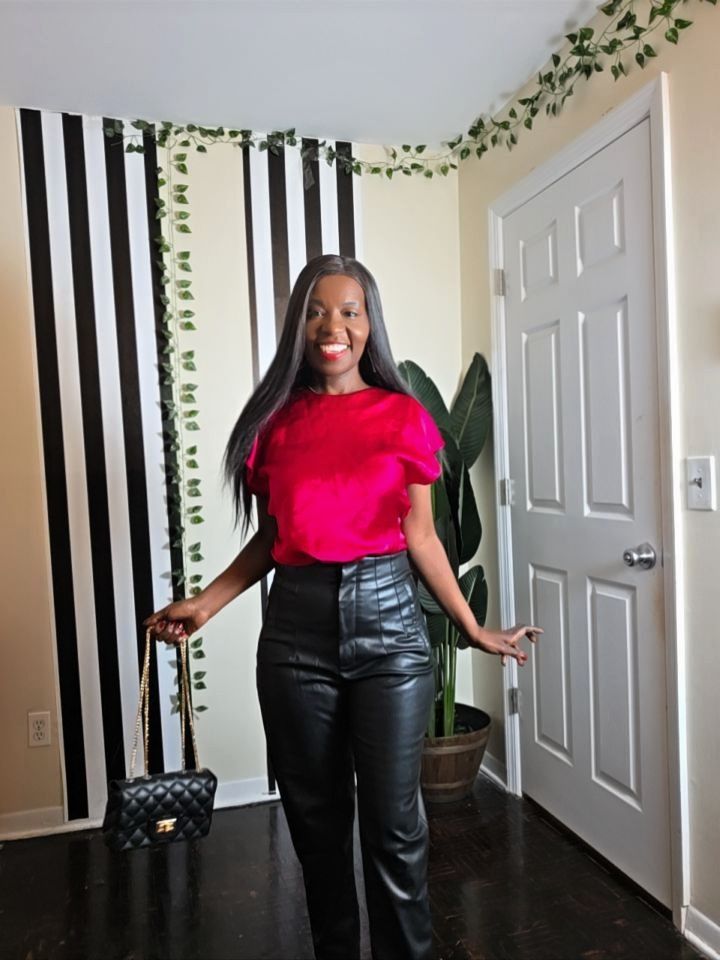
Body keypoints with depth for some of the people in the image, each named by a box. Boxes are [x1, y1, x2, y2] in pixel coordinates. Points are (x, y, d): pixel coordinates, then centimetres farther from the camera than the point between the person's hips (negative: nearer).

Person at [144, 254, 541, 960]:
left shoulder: (404, 416, 2)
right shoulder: (275, 421, 6)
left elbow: (421, 537, 4)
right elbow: (268, 540, 10)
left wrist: (473, 630, 4)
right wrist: (203, 605, 2)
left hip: (387, 619, -2)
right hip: (297, 626, 2)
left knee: (393, 821, 4)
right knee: (315, 816, 15)